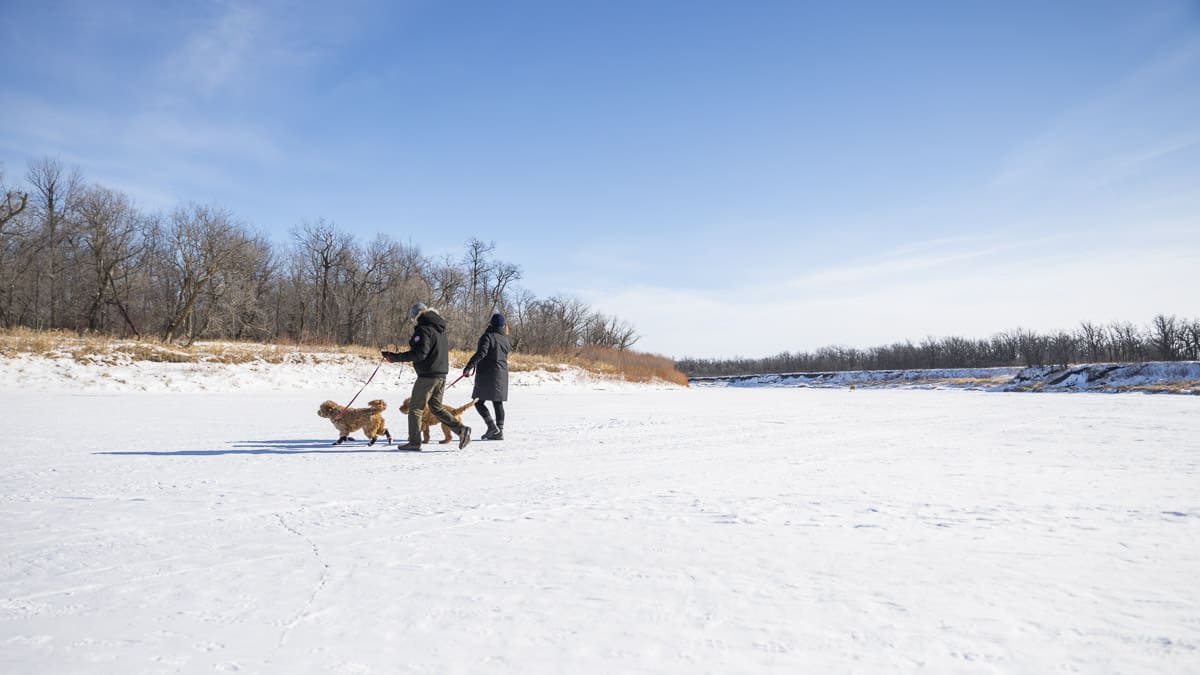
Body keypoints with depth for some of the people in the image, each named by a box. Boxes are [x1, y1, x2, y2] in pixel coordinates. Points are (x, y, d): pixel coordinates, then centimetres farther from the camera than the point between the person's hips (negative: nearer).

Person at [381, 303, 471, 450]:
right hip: (441, 374, 9)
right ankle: (461, 429, 2)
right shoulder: (439, 329, 16)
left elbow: (419, 354, -21)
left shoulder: (424, 330, -13)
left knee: (415, 408, 2)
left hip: (427, 375, -9)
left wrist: (395, 357, -18)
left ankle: (414, 442, 6)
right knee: (436, 407, 15)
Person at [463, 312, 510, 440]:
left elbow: (481, 353, -23)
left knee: (478, 402, 0)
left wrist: (469, 366, -26)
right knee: (498, 402, 8)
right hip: (502, 374, 7)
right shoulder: (504, 338, 12)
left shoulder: (487, 336, -10)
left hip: (487, 374, -7)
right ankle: (499, 431, 7)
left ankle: (492, 426, -12)